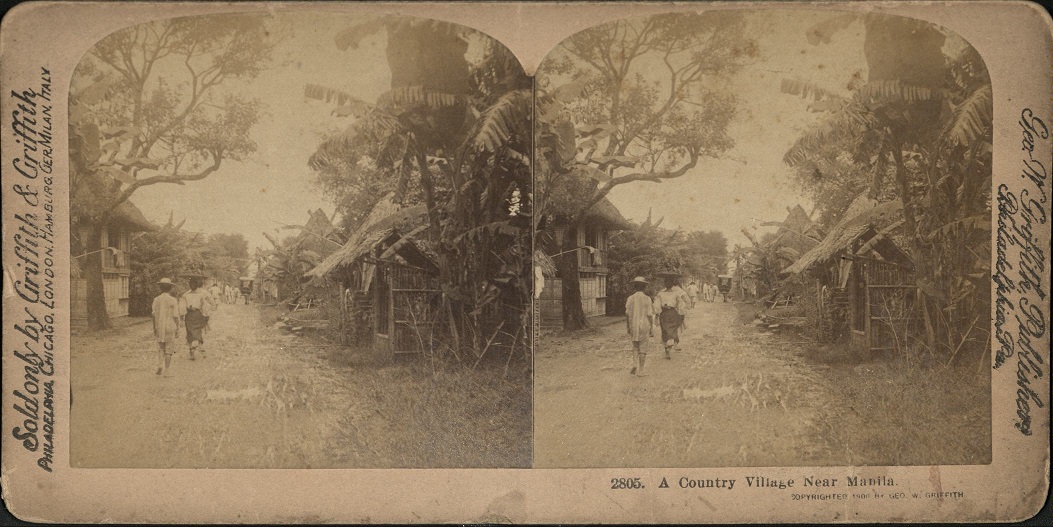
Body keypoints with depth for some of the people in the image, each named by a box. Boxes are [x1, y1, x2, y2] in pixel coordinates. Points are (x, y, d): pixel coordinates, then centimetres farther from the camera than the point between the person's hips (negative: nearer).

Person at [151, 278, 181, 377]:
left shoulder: (156, 300, -1)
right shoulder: (173, 300, -9)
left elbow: (154, 315, 1)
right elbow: (175, 316, -9)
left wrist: (154, 328, 9)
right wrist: (177, 329, 0)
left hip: (159, 327, 3)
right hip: (170, 327, -3)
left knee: (160, 348, 18)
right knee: (168, 350, 4)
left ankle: (160, 365, 2)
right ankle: (166, 370, 2)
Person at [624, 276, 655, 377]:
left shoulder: (630, 298, -3)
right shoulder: (647, 299, -6)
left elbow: (627, 313, -2)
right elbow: (649, 315, -6)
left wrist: (627, 327, 10)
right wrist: (652, 328, 1)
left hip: (633, 325, 1)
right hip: (645, 325, -1)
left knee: (635, 346, 17)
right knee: (642, 348, 6)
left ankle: (635, 365, -2)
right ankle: (640, 370, 5)